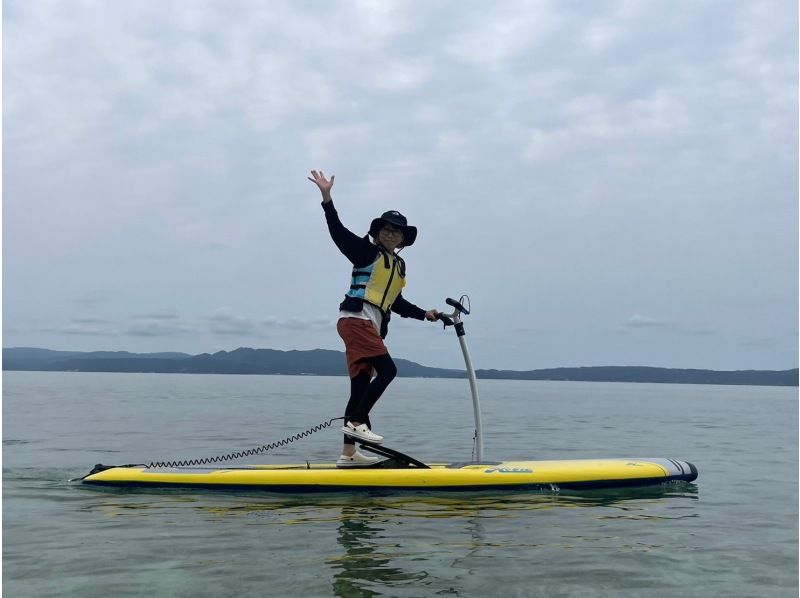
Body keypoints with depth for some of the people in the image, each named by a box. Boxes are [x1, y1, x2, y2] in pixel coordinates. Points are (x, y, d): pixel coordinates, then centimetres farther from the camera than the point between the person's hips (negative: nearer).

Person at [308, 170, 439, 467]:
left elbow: (396, 302, 31)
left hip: (372, 328, 8)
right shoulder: (366, 252, 3)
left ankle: (348, 453, 6)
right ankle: (356, 422, -17)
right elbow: (338, 231, -10)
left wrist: (424, 313, 25)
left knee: (361, 386, 4)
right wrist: (327, 197, -20)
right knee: (387, 369, -21)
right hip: (355, 320, -7)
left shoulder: (400, 265, 23)